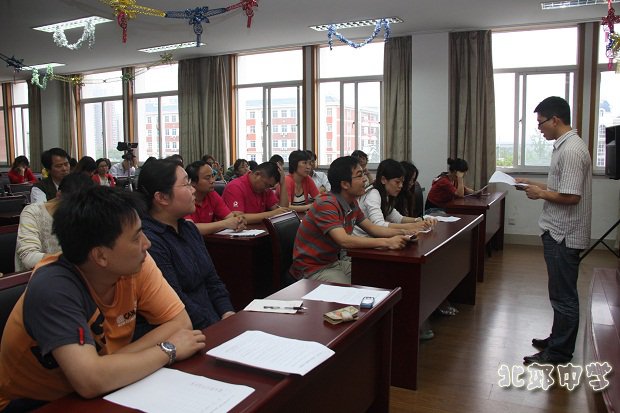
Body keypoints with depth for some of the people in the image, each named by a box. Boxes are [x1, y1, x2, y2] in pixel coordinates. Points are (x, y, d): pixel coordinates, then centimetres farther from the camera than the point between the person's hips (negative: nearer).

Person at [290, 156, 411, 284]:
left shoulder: (352, 203, 6)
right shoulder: (326, 204, -24)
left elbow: (371, 228, 13)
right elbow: (343, 240, -34)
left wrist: (400, 233, -4)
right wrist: (386, 242, -35)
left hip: (334, 262, 9)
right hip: (313, 268, -9)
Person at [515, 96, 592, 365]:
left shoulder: (571, 150, -21)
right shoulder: (566, 146, 11)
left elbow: (571, 196, -25)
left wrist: (541, 194, -11)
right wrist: (536, 185, 10)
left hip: (564, 234, -10)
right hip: (559, 231, 10)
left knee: (563, 295, 1)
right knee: (562, 293, 19)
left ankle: (559, 353, 12)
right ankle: (558, 340, 32)